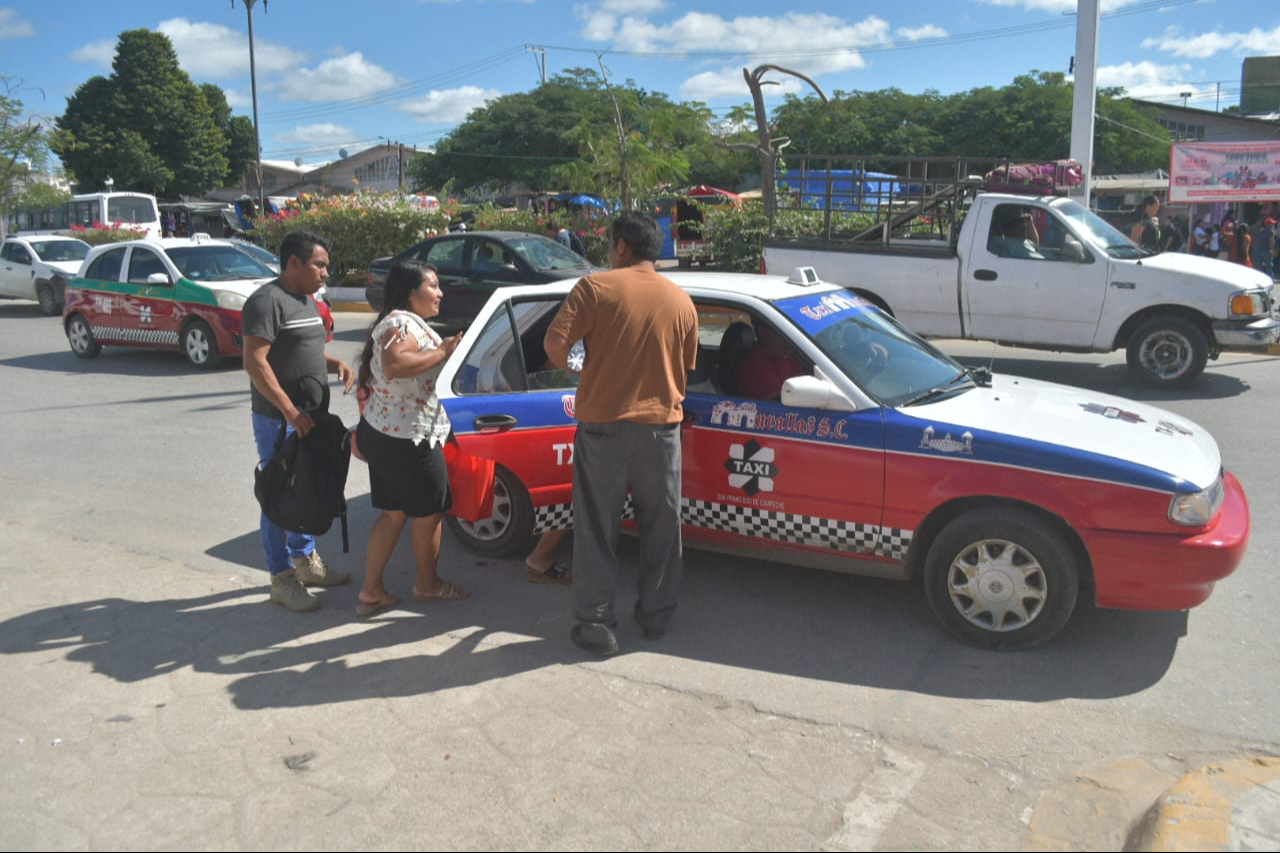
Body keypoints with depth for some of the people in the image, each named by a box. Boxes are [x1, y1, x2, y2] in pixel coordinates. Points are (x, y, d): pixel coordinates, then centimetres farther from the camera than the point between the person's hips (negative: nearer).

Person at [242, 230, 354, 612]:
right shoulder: (268, 301, -16)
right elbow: (254, 361, -22)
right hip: (278, 420, -9)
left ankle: (305, 558, 33)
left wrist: (336, 363, 5)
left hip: (308, 416, 9)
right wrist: (290, 411, -26)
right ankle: (282, 578, 8)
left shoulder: (307, 301, 14)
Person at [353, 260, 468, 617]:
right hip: (405, 439, -10)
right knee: (429, 511, 7)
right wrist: (442, 351, -26)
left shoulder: (405, 321, 16)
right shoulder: (401, 322, -16)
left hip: (383, 433, 10)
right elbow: (395, 365, -36)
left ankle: (371, 592, 17)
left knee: (394, 512, 14)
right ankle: (427, 584, 25)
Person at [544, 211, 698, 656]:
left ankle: (595, 623, 9)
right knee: (661, 526, 16)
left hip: (603, 423, -3)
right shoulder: (681, 301, 6)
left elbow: (554, 342, -14)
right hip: (661, 423, 3)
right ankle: (656, 615, 26)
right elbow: (686, 366, 13)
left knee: (596, 529, 6)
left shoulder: (596, 287, -6)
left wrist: (571, 367, 7)